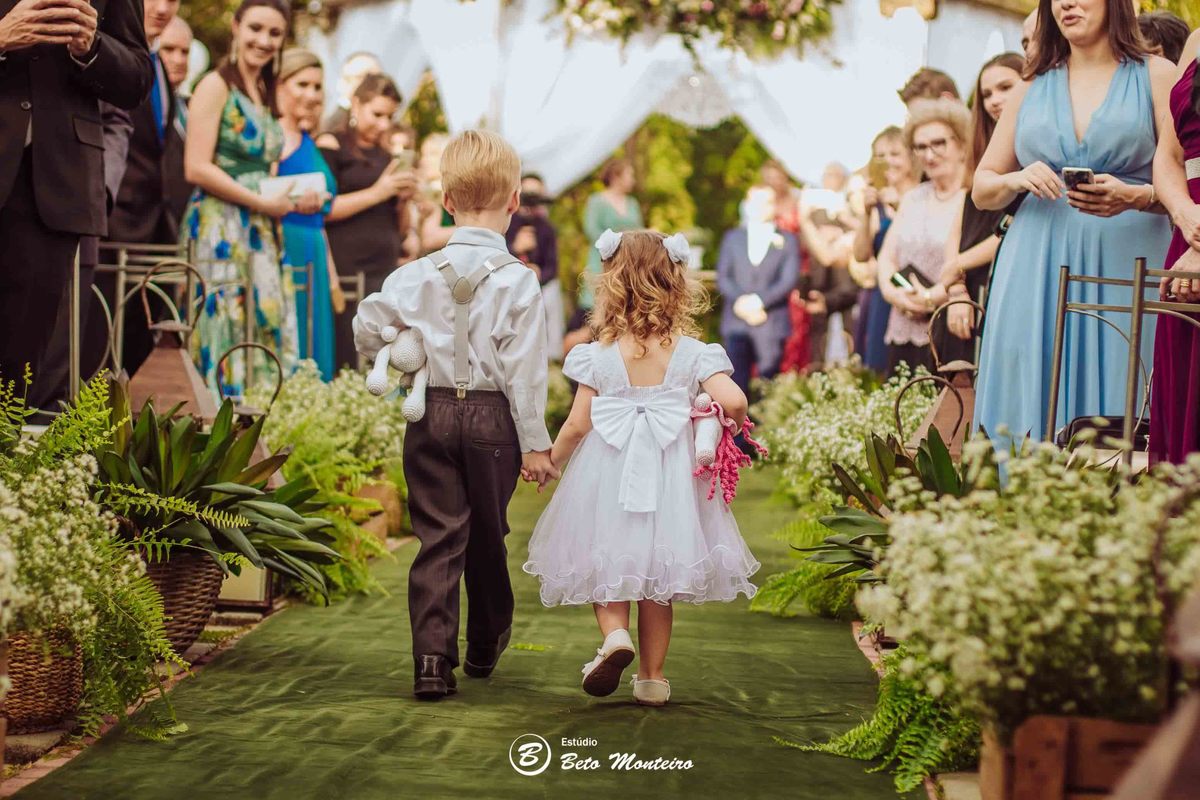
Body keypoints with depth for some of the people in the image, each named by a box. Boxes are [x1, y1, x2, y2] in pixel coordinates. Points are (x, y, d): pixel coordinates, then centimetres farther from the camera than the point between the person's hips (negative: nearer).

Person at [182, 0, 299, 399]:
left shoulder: (265, 93, 17)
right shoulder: (216, 85, -5)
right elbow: (196, 168, -14)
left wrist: (292, 198, 4)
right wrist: (263, 203, -13)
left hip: (260, 233, 8)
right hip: (220, 231, -8)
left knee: (268, 340, 3)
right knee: (227, 342, -9)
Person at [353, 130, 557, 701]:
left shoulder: (419, 274, -1)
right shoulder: (517, 281, -9)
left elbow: (367, 327, 0)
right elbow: (524, 370, -11)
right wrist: (535, 444, -5)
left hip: (431, 414, 2)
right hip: (493, 418, -1)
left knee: (438, 537, 3)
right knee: (487, 535, 15)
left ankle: (432, 658, -9)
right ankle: (486, 644, 33)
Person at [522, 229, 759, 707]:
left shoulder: (599, 355, -7)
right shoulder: (691, 352, -7)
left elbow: (578, 424, -5)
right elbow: (733, 401, -18)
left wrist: (550, 460, 12)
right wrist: (730, 424, 5)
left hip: (607, 475, -1)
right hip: (669, 477, 1)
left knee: (607, 564, 14)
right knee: (657, 576, 13)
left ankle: (615, 633, -13)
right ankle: (652, 677, 17)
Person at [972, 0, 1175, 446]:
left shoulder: (1155, 76, 7)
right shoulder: (1033, 88, 17)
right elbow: (981, 190, 17)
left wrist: (1133, 197, -19)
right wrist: (1016, 180, -4)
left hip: (1124, 261, -3)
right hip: (1037, 268, 3)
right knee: (1029, 396, -5)